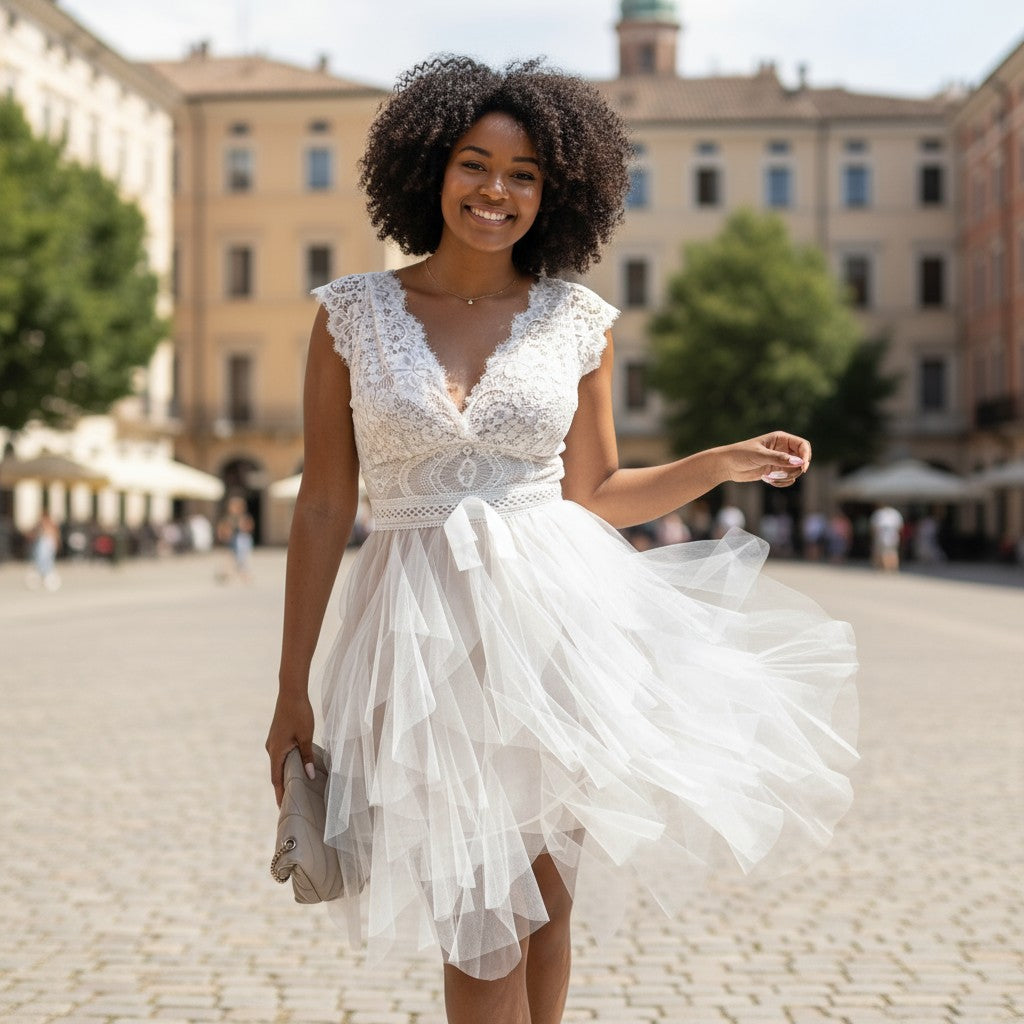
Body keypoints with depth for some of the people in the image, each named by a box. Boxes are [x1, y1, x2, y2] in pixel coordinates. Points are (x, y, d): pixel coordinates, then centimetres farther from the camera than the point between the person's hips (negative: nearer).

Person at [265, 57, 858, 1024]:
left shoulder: (579, 323, 5)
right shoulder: (352, 312, 1)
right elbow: (323, 507, 3)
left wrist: (728, 460, 1)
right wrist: (293, 689, 3)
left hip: (556, 615, 1)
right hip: (422, 630, -1)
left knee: (543, 904, 7)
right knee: (482, 926, 1)